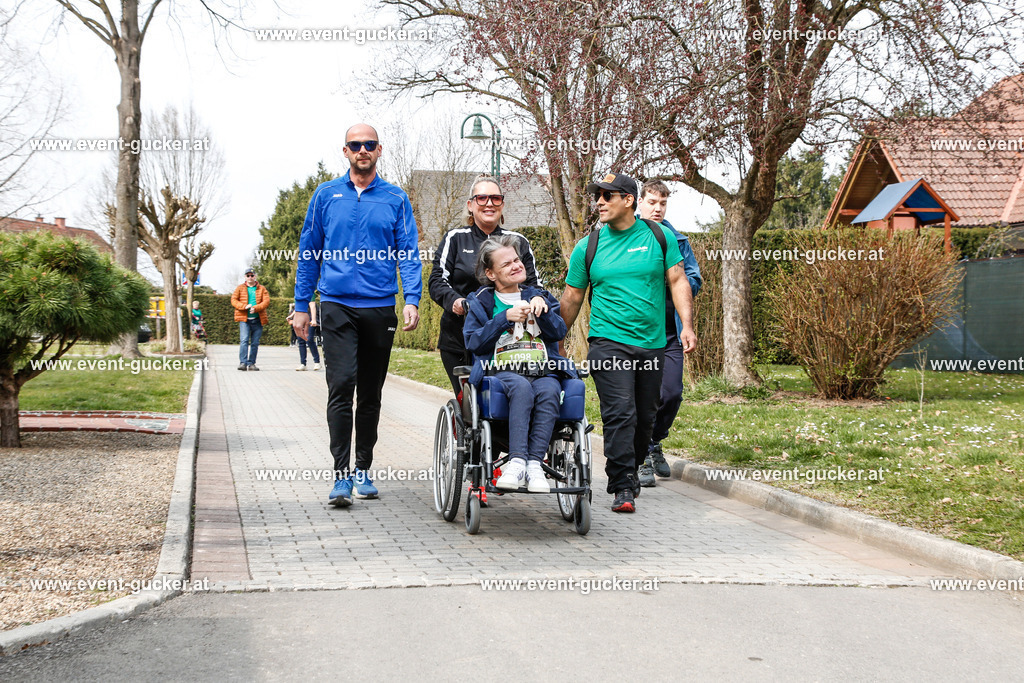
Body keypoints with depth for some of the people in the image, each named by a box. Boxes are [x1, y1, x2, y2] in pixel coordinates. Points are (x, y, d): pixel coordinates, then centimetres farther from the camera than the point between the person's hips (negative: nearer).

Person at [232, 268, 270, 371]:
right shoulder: (240, 288, 12)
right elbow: (233, 300, 4)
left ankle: (251, 363, 10)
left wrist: (255, 308, -17)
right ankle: (243, 362, -18)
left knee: (255, 343, 3)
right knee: (244, 340, -15)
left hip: (257, 320, 2)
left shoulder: (262, 289, 11)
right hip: (244, 319, -1)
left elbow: (266, 301, -1)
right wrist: (244, 306, -14)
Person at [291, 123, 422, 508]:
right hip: (337, 306, -1)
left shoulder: (396, 199, 7)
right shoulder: (326, 195, 8)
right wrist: (301, 306, 7)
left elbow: (409, 254, 3)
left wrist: (412, 300, -11)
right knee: (341, 385, -13)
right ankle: (342, 476, -12)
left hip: (380, 308, 1)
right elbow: (309, 252, 11)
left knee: (371, 393, 9)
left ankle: (363, 471, 21)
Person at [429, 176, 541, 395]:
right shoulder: (455, 239, 8)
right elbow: (437, 280, 2)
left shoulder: (518, 242, 13)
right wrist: (454, 300, -19)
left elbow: (533, 282, 12)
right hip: (459, 341, -1)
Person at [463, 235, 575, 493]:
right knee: (522, 387, -38)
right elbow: (473, 343, 2)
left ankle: (534, 464, -40)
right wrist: (505, 317, -7)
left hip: (544, 371, 2)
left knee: (549, 391, -35)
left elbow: (559, 333, 10)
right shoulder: (481, 302, 18)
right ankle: (517, 461, -45)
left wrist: (543, 308, -6)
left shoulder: (537, 296, 24)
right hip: (502, 371, -2)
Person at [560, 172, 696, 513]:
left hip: (652, 344, 2)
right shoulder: (588, 246, 3)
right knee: (619, 414, -13)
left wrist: (687, 325, -6)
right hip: (608, 342, -2)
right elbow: (572, 299, 9)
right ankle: (623, 488, -10)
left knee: (644, 417, 11)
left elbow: (678, 281, 5)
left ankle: (631, 471, 31)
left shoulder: (660, 237, 4)